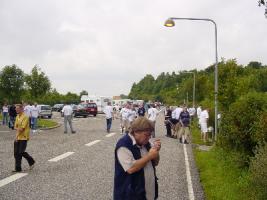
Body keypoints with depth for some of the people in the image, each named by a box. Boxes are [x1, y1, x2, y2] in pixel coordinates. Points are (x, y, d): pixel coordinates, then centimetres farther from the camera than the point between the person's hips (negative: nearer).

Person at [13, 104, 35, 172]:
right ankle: (18, 168, 13)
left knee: (21, 152, -8)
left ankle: (31, 161, 15)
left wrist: (17, 136, -12)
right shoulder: (17, 117, 12)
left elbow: (22, 128, -18)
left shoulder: (25, 117, -13)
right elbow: (15, 127, 12)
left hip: (23, 137, -8)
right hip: (17, 138, 8)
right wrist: (18, 129, -10)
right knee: (16, 153, 5)